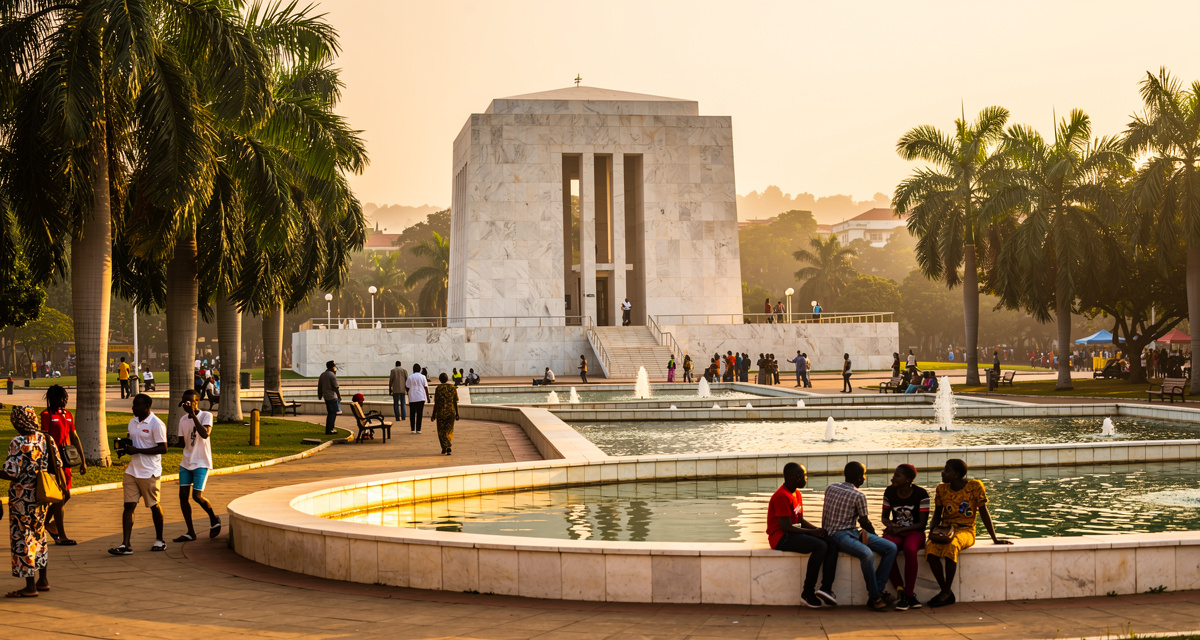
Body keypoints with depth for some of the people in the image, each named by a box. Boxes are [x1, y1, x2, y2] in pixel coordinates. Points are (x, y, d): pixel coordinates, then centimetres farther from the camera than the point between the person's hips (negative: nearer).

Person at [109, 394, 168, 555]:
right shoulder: (132, 422, 12)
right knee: (129, 505, -3)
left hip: (149, 472, -6)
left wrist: (138, 450, -20)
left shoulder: (156, 424, -13)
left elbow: (163, 448, -16)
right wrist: (125, 446, -2)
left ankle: (159, 540, 25)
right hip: (132, 471, 7)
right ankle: (125, 545, -6)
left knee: (154, 506, 7)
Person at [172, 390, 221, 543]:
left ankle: (214, 520, 15)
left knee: (197, 496, -13)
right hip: (186, 462, 6)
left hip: (201, 463, -6)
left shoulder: (206, 416, -9)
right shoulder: (183, 419, 9)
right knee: (183, 495, -1)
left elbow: (205, 434, -28)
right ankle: (190, 532, 7)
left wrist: (193, 415, -29)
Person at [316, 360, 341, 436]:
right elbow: (336, 387, -13)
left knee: (330, 413, 17)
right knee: (333, 413, -4)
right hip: (332, 397, -8)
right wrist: (339, 396, -4)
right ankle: (329, 430, -5)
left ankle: (330, 429, 21)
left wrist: (320, 395, 27)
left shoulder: (322, 375, 11)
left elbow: (319, 386, 17)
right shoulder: (332, 375, -14)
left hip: (326, 397, 8)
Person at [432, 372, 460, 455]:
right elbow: (455, 402, 0)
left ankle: (444, 449, -1)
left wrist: (434, 414, 0)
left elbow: (436, 403, -8)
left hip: (441, 412, -2)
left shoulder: (438, 388, -9)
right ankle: (448, 446, 7)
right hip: (451, 411, 3)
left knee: (441, 431, 7)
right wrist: (457, 413, 7)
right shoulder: (453, 388, -1)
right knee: (449, 430, 15)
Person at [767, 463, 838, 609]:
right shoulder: (782, 497, -17)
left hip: (795, 535, 10)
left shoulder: (797, 494, 15)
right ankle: (808, 593, -20)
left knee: (832, 544, -6)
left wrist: (818, 529, 2)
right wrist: (812, 532, -15)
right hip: (780, 538, -10)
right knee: (820, 546, -27)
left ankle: (826, 587, -17)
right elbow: (786, 527, -20)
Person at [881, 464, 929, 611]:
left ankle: (907, 594, -27)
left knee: (910, 550, -39)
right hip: (896, 532, 3)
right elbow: (884, 516, 15)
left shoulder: (921, 494, -8)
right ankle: (901, 590, -24)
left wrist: (900, 529, -18)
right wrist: (890, 525, -9)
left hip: (914, 532, -3)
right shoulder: (889, 492, 4)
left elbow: (922, 523, -9)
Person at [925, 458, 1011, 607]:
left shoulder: (975, 486, -5)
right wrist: (932, 530, -4)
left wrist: (995, 539, 3)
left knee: (951, 545, -39)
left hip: (965, 530, -4)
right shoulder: (941, 489, 6)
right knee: (930, 548, -31)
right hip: (945, 529, 4)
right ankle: (945, 591, -20)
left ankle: (946, 592, -27)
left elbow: (984, 513, 1)